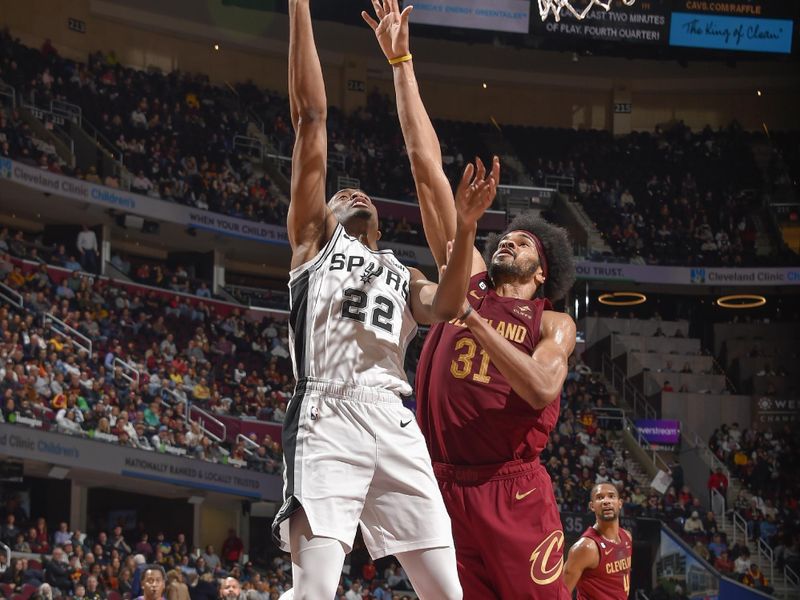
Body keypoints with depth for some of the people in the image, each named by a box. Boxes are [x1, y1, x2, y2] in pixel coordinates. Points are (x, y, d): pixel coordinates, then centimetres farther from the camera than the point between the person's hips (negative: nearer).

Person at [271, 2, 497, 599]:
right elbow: (311, 115, 14)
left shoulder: (403, 276, 31)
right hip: (329, 416, -4)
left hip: (395, 422, 4)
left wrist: (465, 227, -7)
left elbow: (446, 307, 5)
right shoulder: (315, 237, 21)